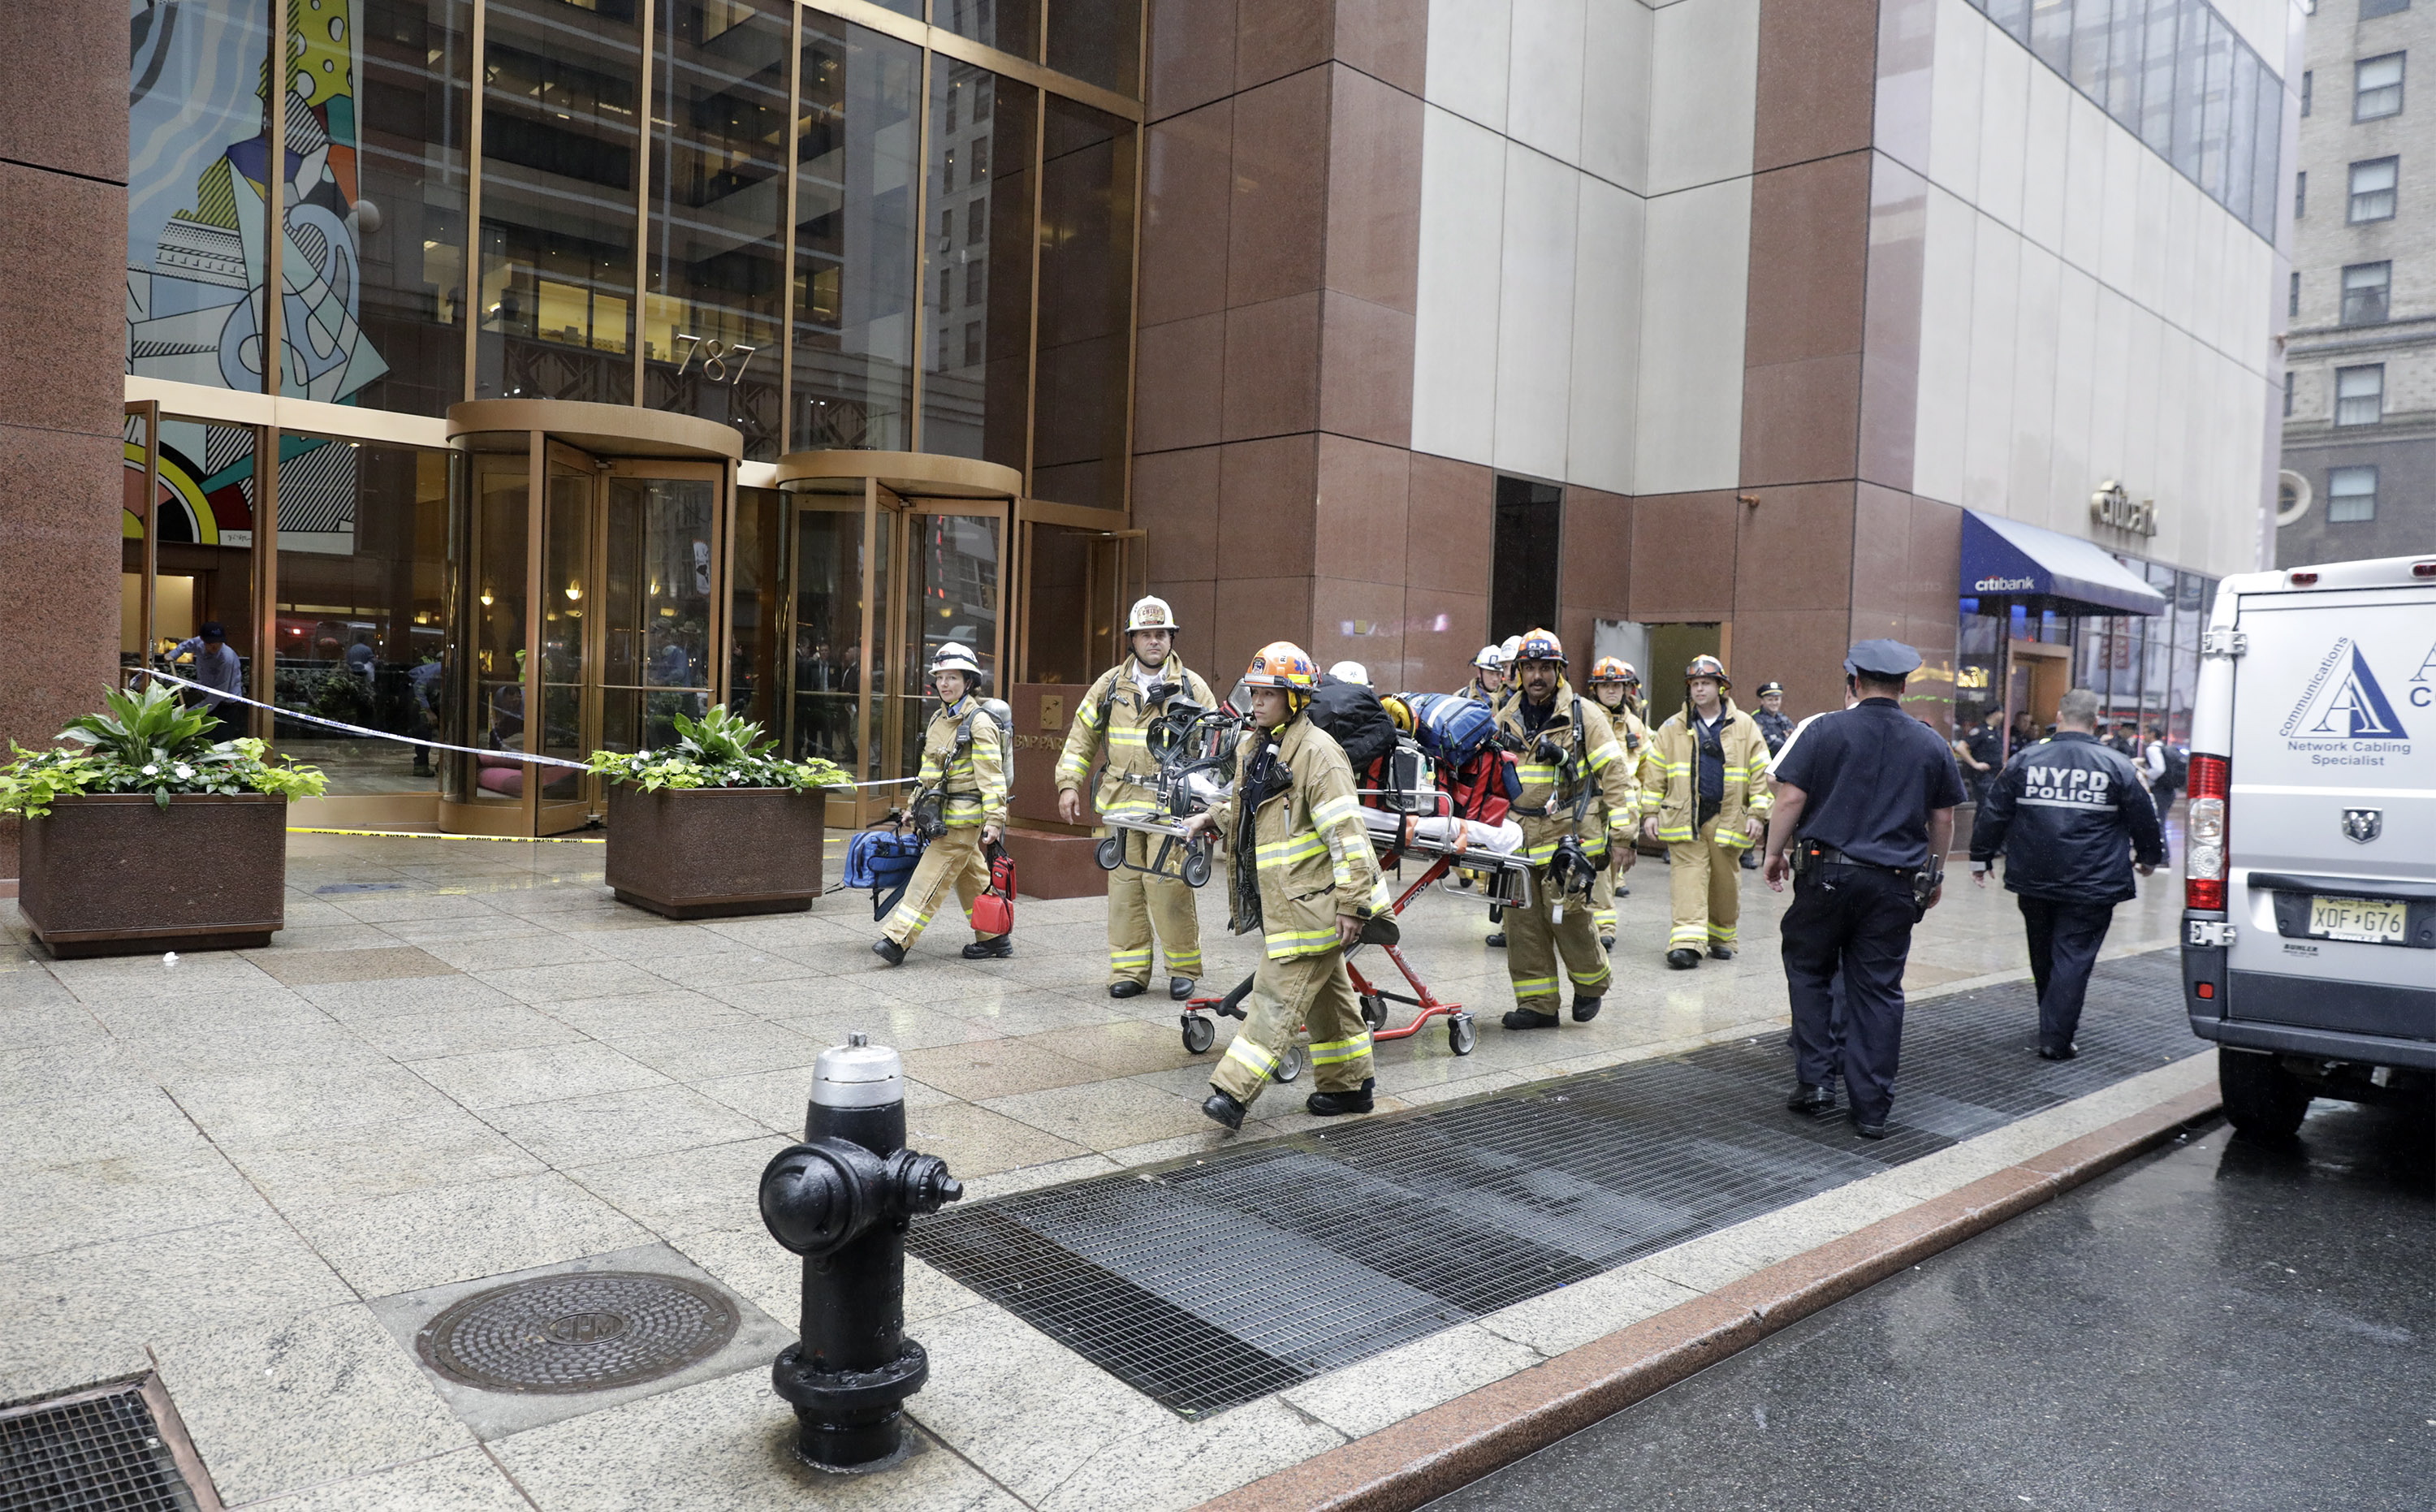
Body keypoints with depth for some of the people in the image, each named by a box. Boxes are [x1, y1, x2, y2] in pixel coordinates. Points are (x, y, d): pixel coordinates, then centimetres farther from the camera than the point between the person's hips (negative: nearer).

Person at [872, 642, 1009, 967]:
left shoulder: (979, 723, -12)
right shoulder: (938, 720, 15)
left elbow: (991, 776, -17)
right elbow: (928, 769, 23)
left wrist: (994, 820, -22)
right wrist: (913, 808, 23)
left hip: (962, 819, -9)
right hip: (942, 817, 9)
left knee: (930, 878, -9)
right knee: (971, 878, 14)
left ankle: (897, 939, -10)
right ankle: (995, 939, 24)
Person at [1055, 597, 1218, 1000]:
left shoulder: (1192, 687, 6)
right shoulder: (1111, 684, 11)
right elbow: (1082, 736, 16)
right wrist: (1069, 784, 8)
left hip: (1172, 806, -3)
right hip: (1119, 801, 3)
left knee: (1168, 885, -9)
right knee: (1124, 884, 4)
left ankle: (1183, 968, 6)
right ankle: (1129, 970, 13)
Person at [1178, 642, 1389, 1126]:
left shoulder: (1315, 751, -18)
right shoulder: (1254, 747, 11)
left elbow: (1346, 831, -21)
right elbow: (1247, 804, 30)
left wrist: (1352, 902, -23)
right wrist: (1212, 818, 12)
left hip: (1312, 901, -10)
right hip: (1282, 899, 10)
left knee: (1277, 994, -9)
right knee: (1326, 993, 19)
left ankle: (1233, 1091, -11)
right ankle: (1349, 1085, 31)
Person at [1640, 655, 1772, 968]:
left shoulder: (1744, 726, 6)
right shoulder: (1673, 728, 8)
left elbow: (1760, 772, 5)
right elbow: (1654, 773, 9)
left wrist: (1758, 813, -1)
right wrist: (1650, 813, 4)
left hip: (1727, 818, 1)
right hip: (1684, 817, 0)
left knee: (1725, 881, 10)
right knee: (1688, 878, -9)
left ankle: (1722, 938, 26)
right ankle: (1686, 942, -14)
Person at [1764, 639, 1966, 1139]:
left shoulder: (1825, 730, -4)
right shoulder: (1931, 744, 7)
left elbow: (1790, 799, -8)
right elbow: (1943, 820, 12)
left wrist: (1775, 853, 3)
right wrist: (1935, 875, 24)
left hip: (1828, 872, -2)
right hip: (1896, 884, 3)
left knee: (1809, 970, 15)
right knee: (1879, 989, 6)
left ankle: (1815, 1080, 9)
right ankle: (1872, 1108, 10)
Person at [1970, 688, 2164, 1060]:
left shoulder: (2025, 760, 1)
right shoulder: (2117, 766, -3)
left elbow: (1994, 813, 3)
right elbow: (2144, 818, 7)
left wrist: (1980, 858, 14)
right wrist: (2149, 857, 25)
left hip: (2034, 882, 3)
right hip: (2091, 887, -2)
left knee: (2042, 955, 17)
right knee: (2073, 957, -1)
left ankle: (2054, 1023, 35)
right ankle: (2055, 1039, -6)